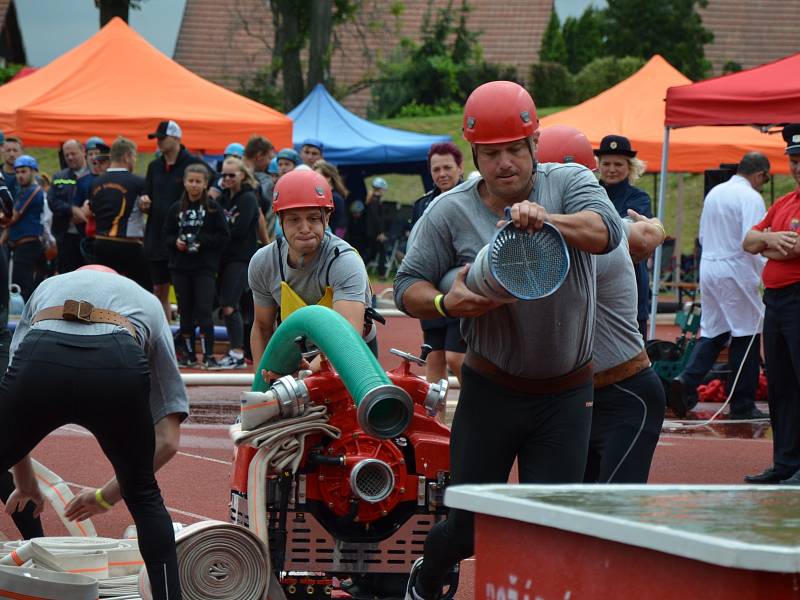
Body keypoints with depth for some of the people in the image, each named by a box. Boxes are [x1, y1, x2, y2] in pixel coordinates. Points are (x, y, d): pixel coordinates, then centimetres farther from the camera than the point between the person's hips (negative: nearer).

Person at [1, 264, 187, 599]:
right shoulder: (149, 304, 39)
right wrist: (108, 496, 41)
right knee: (144, 498, 26)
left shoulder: (49, 287, 41)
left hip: (40, 360, 0)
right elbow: (168, 442, 30)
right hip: (117, 368, 0)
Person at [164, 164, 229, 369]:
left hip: (205, 267, -4)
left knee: (203, 311, -10)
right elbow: (166, 235, 11)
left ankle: (208, 356, -8)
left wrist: (201, 241, -15)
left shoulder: (213, 208, -1)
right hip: (180, 267, 4)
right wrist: (176, 242, -9)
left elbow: (223, 237, -3)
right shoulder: (176, 209, 8)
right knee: (185, 312, 8)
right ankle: (188, 354, 17)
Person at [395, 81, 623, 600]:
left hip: (567, 396, 1)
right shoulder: (450, 212, -4)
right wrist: (446, 303, -24)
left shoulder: (569, 183, -3)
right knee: (471, 524, 5)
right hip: (491, 391, 0)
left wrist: (547, 219, -40)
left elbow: (608, 231, -22)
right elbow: (407, 287, -2)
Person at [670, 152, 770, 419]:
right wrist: (764, 273, -10)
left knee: (712, 331, 13)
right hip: (736, 271, -7)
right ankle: (742, 405, 6)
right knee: (745, 336, 2)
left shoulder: (714, 193, 13)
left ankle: (686, 382, -9)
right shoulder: (750, 198, -12)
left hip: (708, 268, 7)